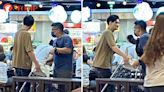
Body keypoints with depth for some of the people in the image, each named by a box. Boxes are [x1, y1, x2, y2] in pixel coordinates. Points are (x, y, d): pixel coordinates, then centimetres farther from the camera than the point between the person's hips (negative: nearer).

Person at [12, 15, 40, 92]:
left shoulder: (17, 33, 8)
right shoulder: (26, 34, -15)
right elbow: (29, 51, -20)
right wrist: (36, 63, -18)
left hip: (17, 63, 8)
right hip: (24, 64, -8)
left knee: (19, 85, 13)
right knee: (26, 86, -1)